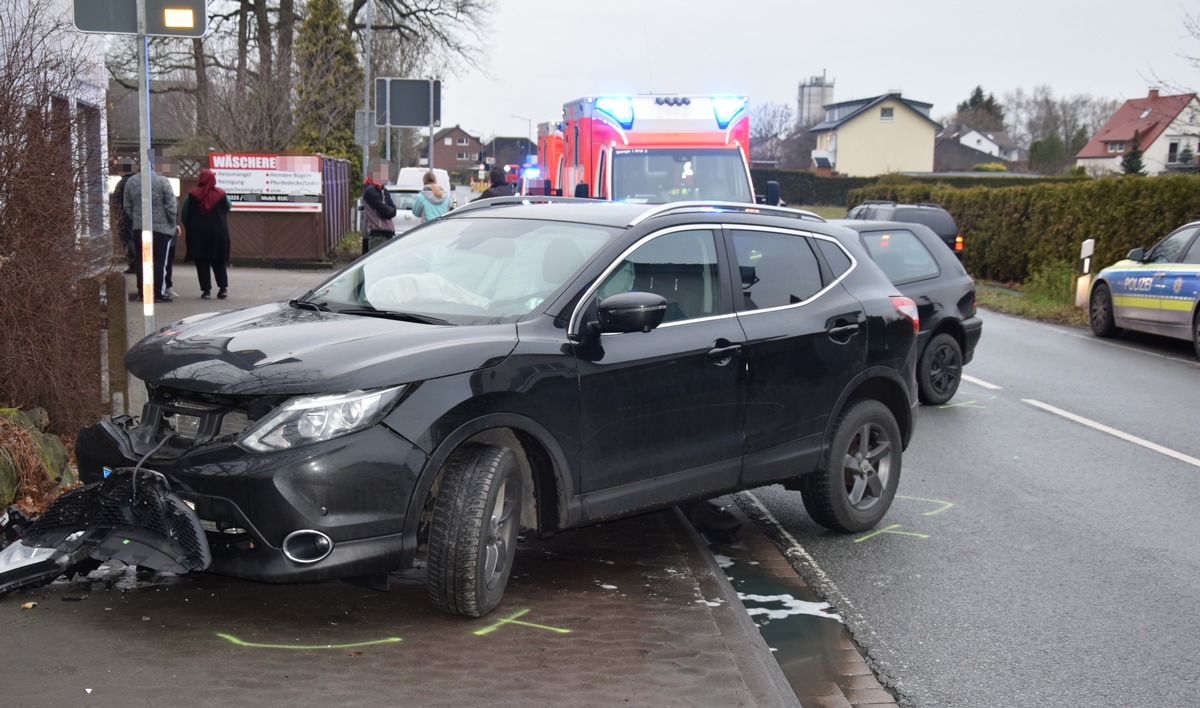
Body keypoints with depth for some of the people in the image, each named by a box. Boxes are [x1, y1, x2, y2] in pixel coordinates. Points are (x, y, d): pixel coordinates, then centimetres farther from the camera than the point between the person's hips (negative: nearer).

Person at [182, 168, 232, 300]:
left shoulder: (192, 194, -5)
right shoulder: (221, 194, -2)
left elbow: (184, 213, -1)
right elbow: (229, 207, 13)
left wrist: (187, 227, 12)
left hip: (198, 233, -1)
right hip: (218, 232, 1)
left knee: (202, 262, 4)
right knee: (219, 261, 12)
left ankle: (206, 290, -1)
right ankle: (223, 287, 2)